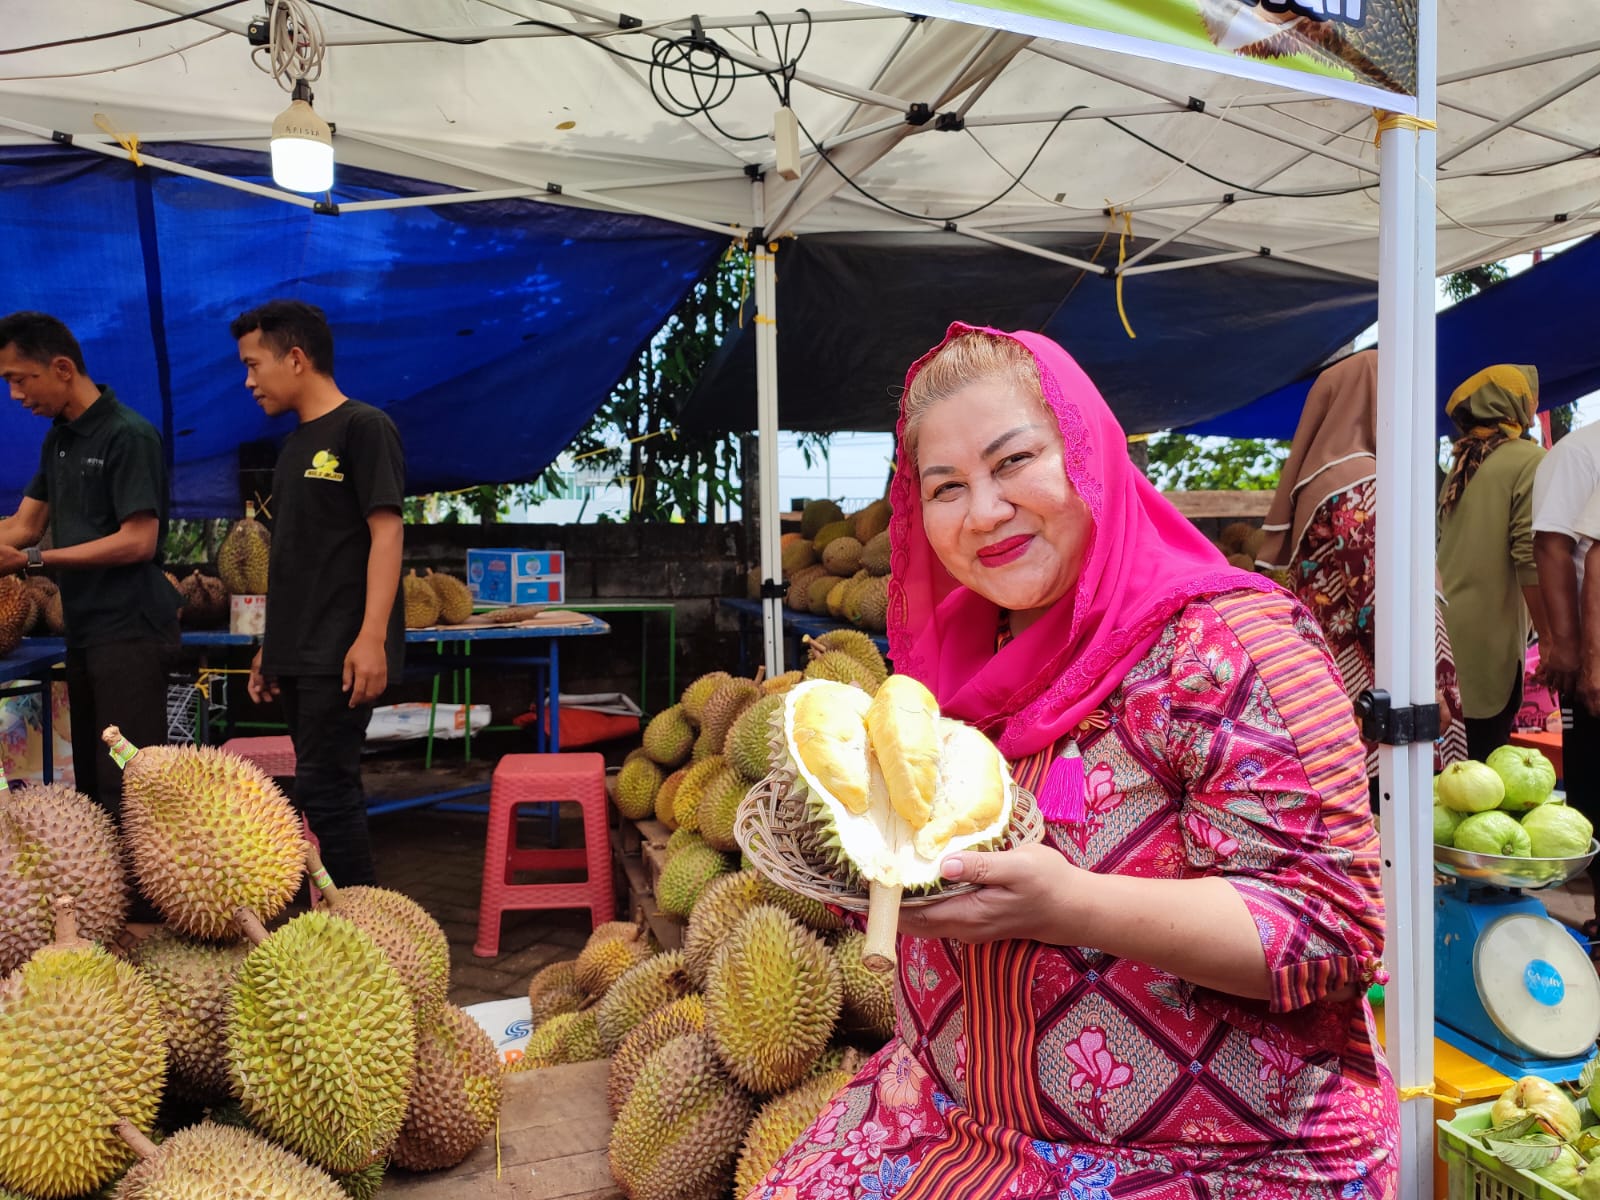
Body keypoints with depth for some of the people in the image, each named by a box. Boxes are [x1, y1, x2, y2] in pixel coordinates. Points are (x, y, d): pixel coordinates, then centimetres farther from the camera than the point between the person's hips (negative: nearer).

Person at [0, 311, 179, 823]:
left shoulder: (128, 435, -13)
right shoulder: (58, 438, 14)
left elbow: (138, 542, -18)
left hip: (130, 631, -9)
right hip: (84, 631, 9)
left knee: (127, 786, -8)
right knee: (91, 783, 13)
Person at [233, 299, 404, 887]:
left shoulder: (363, 427, -7)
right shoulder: (294, 445, 18)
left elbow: (386, 534, -14)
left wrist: (371, 638, -21)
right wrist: (270, 645, 19)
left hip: (342, 654, -8)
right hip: (296, 654, 8)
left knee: (323, 789, -9)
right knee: (332, 789, 11)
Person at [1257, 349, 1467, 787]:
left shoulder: (1317, 481, 14)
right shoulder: (1361, 486, -13)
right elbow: (1386, 595, -19)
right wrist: (1427, 685, -15)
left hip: (1331, 678, 9)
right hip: (1370, 692, -9)